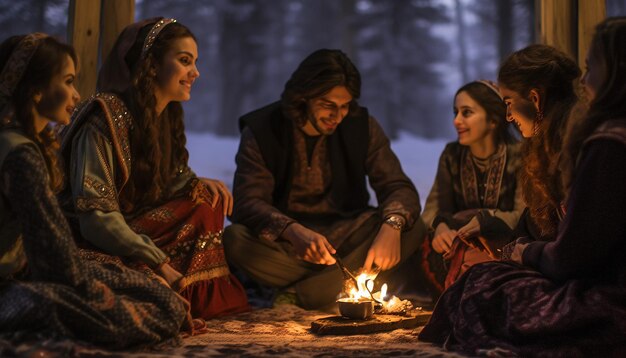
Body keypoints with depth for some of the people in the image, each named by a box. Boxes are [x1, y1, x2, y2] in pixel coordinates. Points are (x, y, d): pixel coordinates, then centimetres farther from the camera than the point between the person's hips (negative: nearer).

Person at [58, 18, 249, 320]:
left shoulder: (164, 116, 7)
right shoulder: (105, 117, -20)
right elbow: (94, 215, -24)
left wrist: (200, 183, -10)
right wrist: (159, 264, -27)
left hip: (134, 229, 9)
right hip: (91, 247, -9)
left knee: (206, 202, -8)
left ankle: (208, 302, -5)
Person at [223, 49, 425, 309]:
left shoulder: (361, 126, -3)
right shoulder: (261, 130, -10)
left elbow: (399, 187, -5)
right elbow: (247, 203, -20)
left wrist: (392, 225, -30)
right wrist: (294, 231, -42)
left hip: (345, 235, 3)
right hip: (287, 244, -2)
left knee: (411, 228, -24)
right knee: (235, 240, -33)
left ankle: (299, 294, -28)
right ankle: (335, 285, -22)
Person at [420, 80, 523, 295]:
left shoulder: (518, 157, -8)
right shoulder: (452, 156, 6)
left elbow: (523, 217, -13)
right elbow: (434, 207, 3)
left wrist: (479, 223, -27)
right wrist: (440, 226, -22)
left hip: (504, 245, -4)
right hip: (464, 242, 4)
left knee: (468, 259, -36)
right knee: (434, 250, -29)